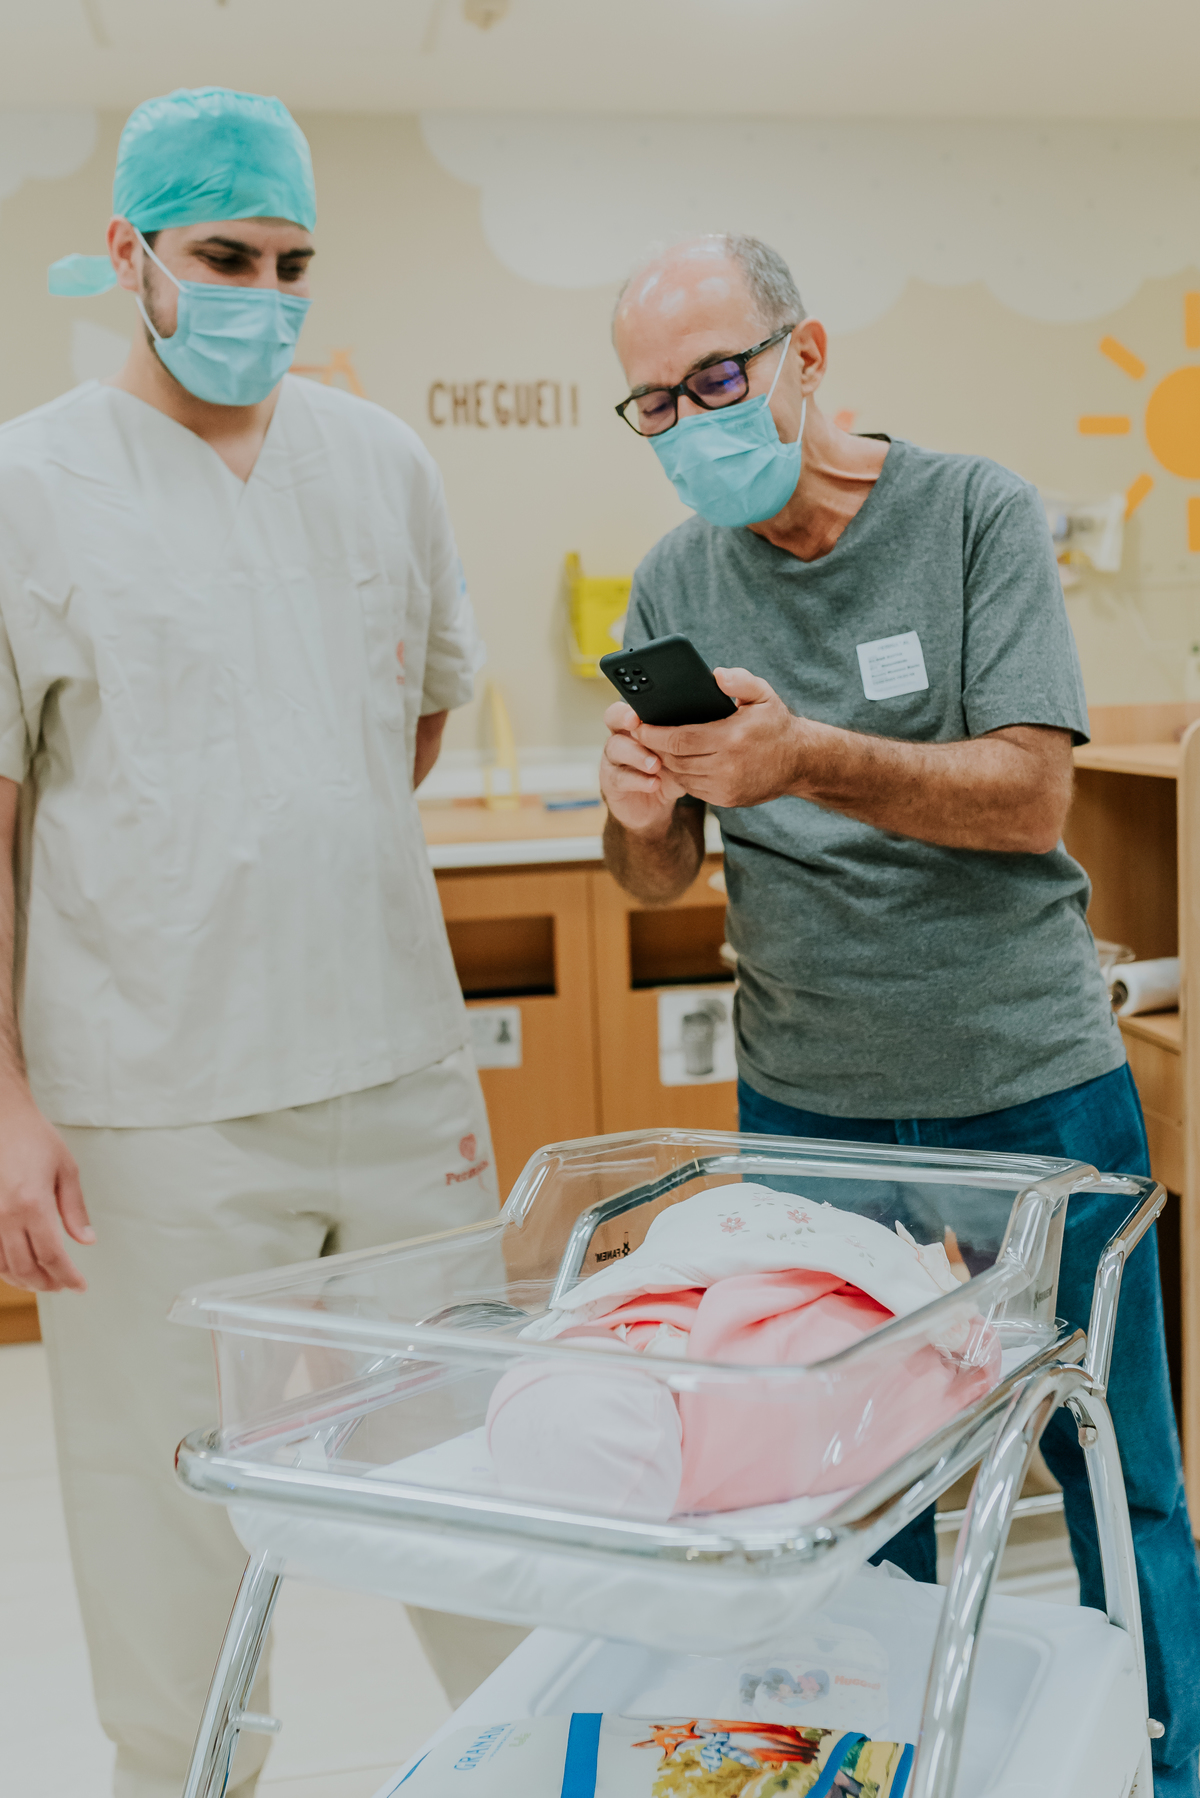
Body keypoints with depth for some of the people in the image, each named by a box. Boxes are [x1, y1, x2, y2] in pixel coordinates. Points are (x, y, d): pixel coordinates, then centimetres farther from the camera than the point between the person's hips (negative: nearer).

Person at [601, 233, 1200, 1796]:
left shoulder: (972, 512, -7)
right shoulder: (675, 586, 3)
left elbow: (1031, 797, -15)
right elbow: (663, 882, 3)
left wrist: (808, 758, -31)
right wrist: (640, 815, -20)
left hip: (1033, 1083, -2)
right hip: (808, 1100, 2)